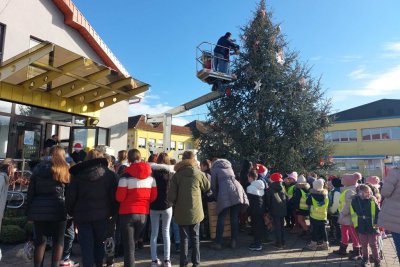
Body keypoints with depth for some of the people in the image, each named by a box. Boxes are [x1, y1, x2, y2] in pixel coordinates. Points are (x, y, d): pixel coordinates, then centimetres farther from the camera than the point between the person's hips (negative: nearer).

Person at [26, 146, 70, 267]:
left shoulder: (38, 168, 8)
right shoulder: (66, 169, 2)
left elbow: (31, 191, 7)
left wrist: (28, 211, 11)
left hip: (39, 209, 3)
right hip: (58, 209, -2)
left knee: (39, 240, 15)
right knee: (58, 241, 10)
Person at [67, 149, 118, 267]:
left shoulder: (78, 175, -1)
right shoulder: (109, 175, -4)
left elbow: (70, 196, 0)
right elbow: (114, 195, -6)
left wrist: (71, 212, 13)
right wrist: (112, 212, 4)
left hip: (82, 215, 0)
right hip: (102, 214, 1)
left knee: (86, 245, 8)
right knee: (99, 242, 18)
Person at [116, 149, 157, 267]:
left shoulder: (126, 175, -13)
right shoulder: (150, 175, 1)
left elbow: (119, 197, -11)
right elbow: (153, 196, 3)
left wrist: (128, 199, 9)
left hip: (128, 213, -4)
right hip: (143, 214, 4)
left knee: (128, 246, 7)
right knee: (133, 242, 22)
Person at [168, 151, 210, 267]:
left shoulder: (177, 175, -8)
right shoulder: (199, 173, -6)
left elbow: (171, 195, -10)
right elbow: (207, 187, 12)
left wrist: (175, 203, 9)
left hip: (182, 212, -1)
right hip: (196, 211, 1)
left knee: (184, 238, 10)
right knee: (195, 237, 15)